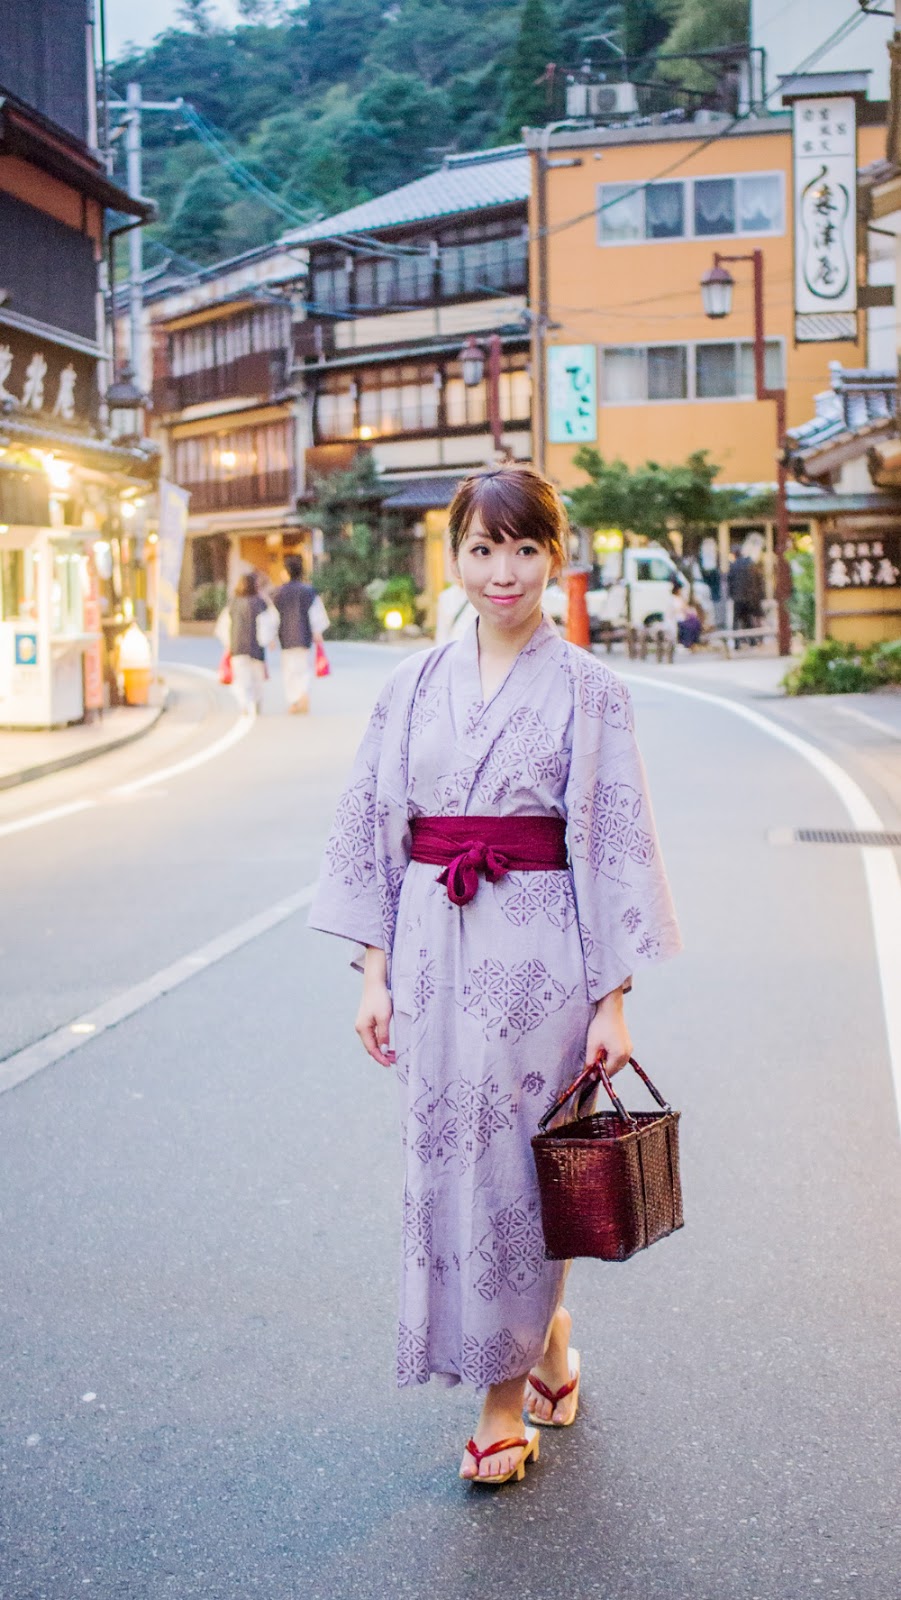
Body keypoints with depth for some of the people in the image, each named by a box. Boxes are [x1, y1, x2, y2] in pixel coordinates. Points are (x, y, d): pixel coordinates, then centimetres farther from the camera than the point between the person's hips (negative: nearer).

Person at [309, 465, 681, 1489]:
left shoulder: (588, 691, -2)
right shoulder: (414, 687, 7)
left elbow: (616, 847, -4)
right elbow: (374, 830, 9)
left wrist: (613, 1001, -7)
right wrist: (376, 973, 3)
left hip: (538, 954, -4)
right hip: (433, 951, 4)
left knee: (514, 1165, 1)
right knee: (444, 1163, 9)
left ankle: (507, 1401, 17)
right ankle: (549, 1348, 32)